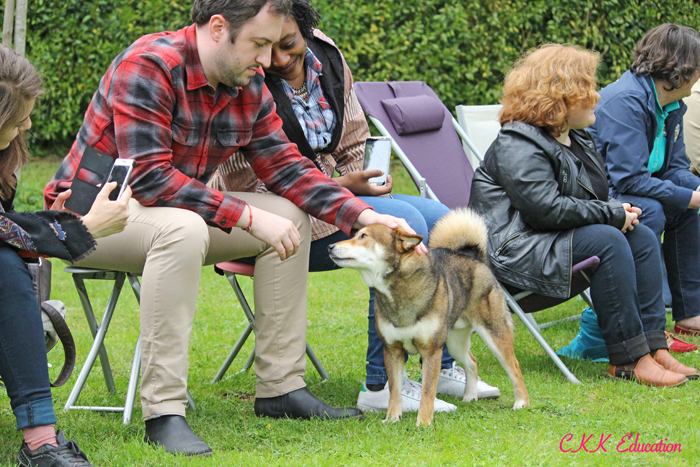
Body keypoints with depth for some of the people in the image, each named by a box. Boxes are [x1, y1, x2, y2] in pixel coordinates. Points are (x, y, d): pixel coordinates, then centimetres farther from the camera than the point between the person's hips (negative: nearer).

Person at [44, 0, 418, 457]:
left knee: (289, 217, -2)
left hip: (179, 209, 8)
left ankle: (281, 387, 3)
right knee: (182, 227, -38)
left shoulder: (248, 85, 0)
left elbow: (287, 168, 4)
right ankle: (164, 412, -35)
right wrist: (249, 218, -29)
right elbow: (150, 178, -30)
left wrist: (364, 216, -10)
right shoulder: (147, 67, -25)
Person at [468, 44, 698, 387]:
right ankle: (628, 360, -28)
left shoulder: (574, 138, 15)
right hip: (517, 249, -10)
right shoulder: (517, 146, -18)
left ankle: (654, 348, -14)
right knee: (607, 241, -28)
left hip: (557, 235, 10)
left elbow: (592, 195, 27)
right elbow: (547, 208, -28)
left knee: (642, 237, -6)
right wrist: (613, 214, -20)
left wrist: (617, 209, 3)